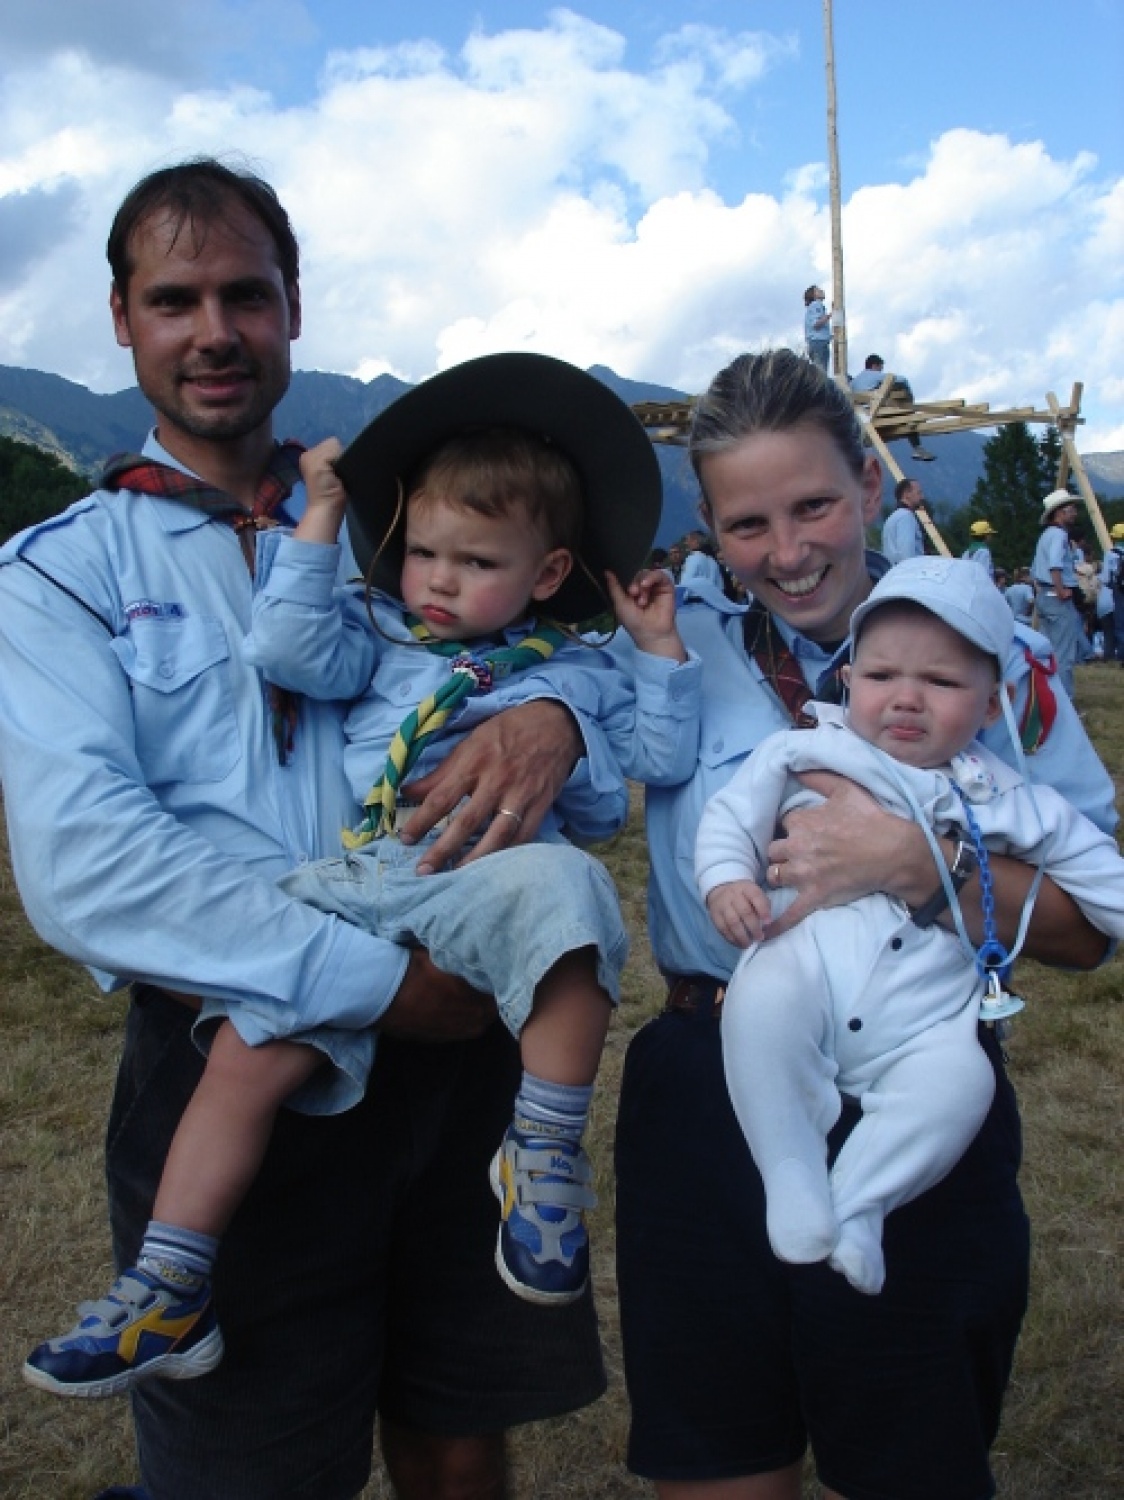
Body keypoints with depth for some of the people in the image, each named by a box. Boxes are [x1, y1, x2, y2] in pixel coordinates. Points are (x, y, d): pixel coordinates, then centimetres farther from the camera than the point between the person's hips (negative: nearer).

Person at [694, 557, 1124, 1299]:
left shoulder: (995, 796, 11)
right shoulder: (803, 754, 6)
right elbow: (731, 814, 5)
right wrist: (727, 879, -12)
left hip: (920, 1025, 2)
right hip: (805, 967, -2)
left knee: (961, 1079, -25)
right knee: (763, 1000, -33)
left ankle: (858, 1203, -11)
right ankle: (793, 1181, -19)